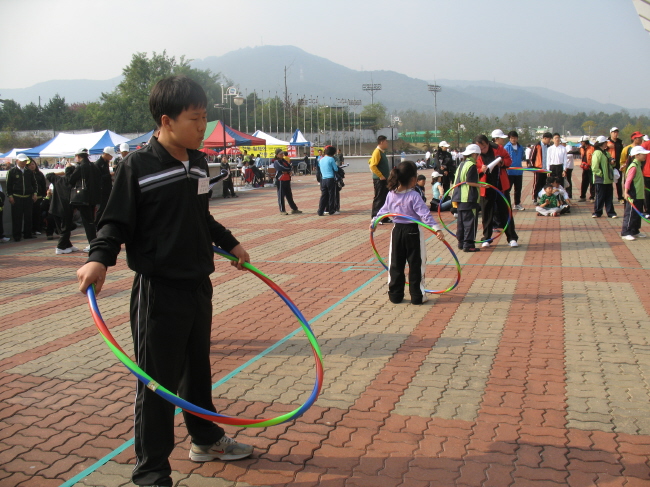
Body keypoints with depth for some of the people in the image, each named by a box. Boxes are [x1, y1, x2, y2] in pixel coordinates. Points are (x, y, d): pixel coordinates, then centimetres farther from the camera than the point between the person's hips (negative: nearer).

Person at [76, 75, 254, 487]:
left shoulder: (199, 163, 7)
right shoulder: (138, 167, -13)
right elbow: (117, 221, -12)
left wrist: (230, 243, 30)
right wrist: (100, 259, -29)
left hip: (199, 286, 7)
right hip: (159, 291, -7)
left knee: (198, 369, 22)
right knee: (158, 382, 2)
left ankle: (207, 439, 42)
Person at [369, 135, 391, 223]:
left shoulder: (382, 152, 15)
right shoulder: (377, 152, -15)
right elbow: (372, 166, -24)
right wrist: (381, 176, -21)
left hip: (384, 180, 10)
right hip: (379, 180, -10)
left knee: (385, 199, 12)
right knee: (378, 199, -6)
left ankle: (384, 218, 18)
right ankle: (375, 217, -1)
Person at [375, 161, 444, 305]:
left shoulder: (391, 195, 1)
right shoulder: (414, 196, -16)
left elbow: (383, 211, 13)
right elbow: (425, 214, -23)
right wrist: (436, 229, -27)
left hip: (397, 231, 5)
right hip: (413, 232, -5)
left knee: (396, 264, 13)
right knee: (416, 265, 5)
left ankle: (395, 295, 18)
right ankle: (417, 296, 10)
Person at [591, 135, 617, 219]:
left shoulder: (606, 153, 17)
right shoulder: (597, 153, -11)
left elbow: (609, 164, 26)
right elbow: (595, 167, -19)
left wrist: (612, 163, 5)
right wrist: (601, 174, -19)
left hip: (608, 179, 8)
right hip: (600, 180, -8)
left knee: (609, 197, 9)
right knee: (600, 197, -2)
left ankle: (610, 212, 14)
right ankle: (597, 212, 8)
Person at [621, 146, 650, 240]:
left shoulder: (638, 165, 13)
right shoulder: (633, 167, -17)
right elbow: (628, 180, -22)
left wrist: (642, 186, 33)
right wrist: (626, 192, -27)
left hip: (639, 195, 10)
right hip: (633, 196, -10)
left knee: (637, 214, 15)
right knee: (630, 214, -6)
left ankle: (635, 231, 23)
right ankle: (625, 233, -1)